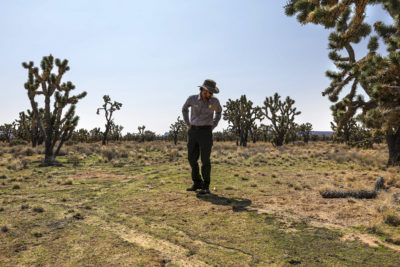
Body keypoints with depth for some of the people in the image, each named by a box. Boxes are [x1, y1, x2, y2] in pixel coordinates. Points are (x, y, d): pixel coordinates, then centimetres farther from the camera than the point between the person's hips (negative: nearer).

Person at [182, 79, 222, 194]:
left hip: (206, 132, -3)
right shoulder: (192, 98, 2)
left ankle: (206, 187, 0)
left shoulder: (215, 101, 0)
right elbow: (184, 108, 22)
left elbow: (218, 111, 22)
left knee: (205, 159, -8)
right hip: (193, 132, 3)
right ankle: (197, 183, 20)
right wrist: (188, 124, 13)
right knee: (192, 158, 4)